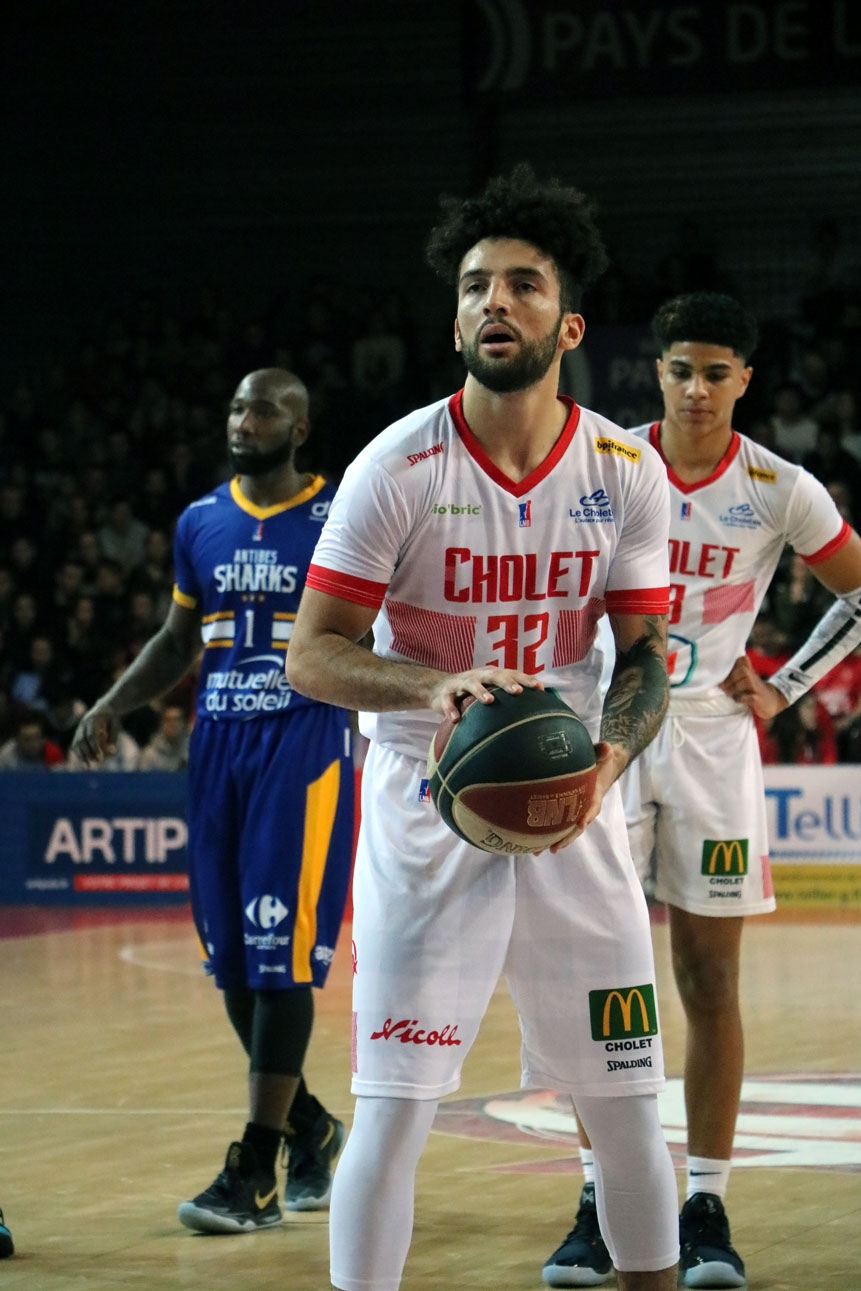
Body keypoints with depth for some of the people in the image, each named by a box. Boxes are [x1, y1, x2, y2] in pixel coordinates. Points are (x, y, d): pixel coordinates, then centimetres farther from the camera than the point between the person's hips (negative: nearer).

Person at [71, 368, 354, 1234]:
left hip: (305, 748, -5)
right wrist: (114, 705, 7)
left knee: (280, 958, -11)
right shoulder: (200, 522, 10)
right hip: (218, 745, 5)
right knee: (231, 960, 6)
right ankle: (310, 1127, 27)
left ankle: (253, 1175, -9)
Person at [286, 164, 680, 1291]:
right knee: (393, 1106, -8)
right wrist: (436, 686, -30)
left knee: (627, 1099, 7)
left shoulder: (627, 471, -1)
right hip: (426, 804, -3)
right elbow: (311, 656, -11)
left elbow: (643, 654, 4)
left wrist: (609, 756, -17)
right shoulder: (399, 467, -11)